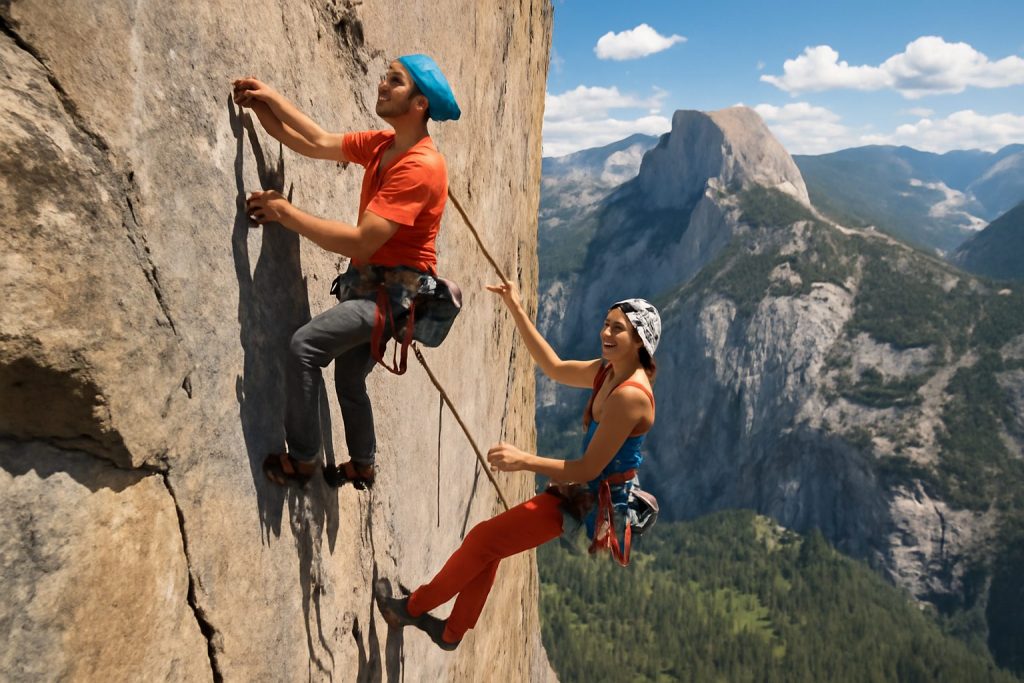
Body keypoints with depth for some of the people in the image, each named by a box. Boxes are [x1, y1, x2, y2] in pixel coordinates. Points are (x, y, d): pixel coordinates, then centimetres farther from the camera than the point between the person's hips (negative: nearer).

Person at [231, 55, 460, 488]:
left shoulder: (421, 166, -23)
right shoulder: (381, 145, 5)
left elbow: (360, 242, -27)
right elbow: (319, 144, 8)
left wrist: (287, 215, -21)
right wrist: (270, 101, -3)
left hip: (394, 293, -9)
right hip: (367, 284, 10)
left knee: (305, 345, -24)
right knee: (349, 381, 22)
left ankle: (301, 460, -7)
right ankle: (362, 465, 44)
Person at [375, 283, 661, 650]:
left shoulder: (630, 394, -26)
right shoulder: (607, 371, 1)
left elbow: (589, 469, -26)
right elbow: (555, 368, 13)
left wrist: (525, 460, -29)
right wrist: (516, 310, 9)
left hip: (601, 502, -9)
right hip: (583, 492, 9)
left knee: (484, 538, 0)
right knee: (488, 540, 17)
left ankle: (413, 607, 21)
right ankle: (451, 631, 33)